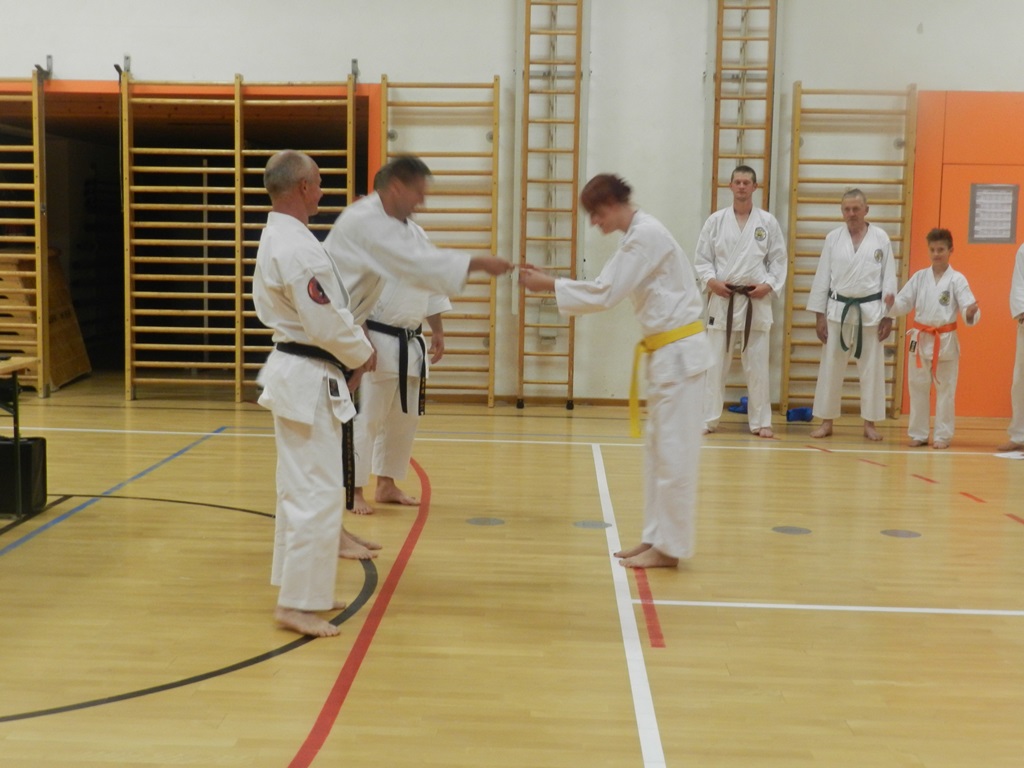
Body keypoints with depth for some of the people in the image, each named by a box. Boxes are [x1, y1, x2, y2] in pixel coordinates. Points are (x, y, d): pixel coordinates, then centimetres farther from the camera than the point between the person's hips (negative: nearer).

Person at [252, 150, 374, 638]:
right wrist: (361, 354, -5)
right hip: (310, 379, -11)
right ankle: (296, 603, 3)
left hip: (295, 371, 11)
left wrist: (349, 350, 9)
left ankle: (300, 588, 29)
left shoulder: (277, 237, 12)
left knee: (300, 487, 18)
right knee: (317, 494, -5)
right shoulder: (296, 246, -21)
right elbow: (327, 323, -22)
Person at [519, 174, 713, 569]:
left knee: (674, 450, -5)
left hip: (678, 351, -10)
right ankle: (657, 538, 21)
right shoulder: (641, 234, 14)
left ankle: (669, 547, 2)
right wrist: (553, 282, 3)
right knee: (658, 447, 13)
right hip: (669, 350, 10)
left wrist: (549, 284, -13)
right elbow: (610, 288, 13)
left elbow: (605, 292, -20)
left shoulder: (647, 235, -17)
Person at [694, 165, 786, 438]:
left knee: (757, 365, 4)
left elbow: (778, 260, 6)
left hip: (756, 302, 0)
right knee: (716, 364, 2)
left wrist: (768, 285, -8)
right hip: (722, 299, 0)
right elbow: (702, 259, 5)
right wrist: (711, 281, -11)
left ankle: (760, 422, 12)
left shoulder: (767, 222, 5)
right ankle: (708, 419, 10)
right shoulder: (716, 220, 4)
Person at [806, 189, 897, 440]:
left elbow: (889, 277, 1)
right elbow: (822, 278, 3)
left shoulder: (880, 237, 0)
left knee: (872, 368, 4)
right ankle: (826, 421, 13)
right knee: (830, 367, 3)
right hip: (839, 310, 1)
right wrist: (819, 315, 0)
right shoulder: (833, 238, 2)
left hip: (871, 311, -1)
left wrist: (888, 316, -2)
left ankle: (870, 423, 15)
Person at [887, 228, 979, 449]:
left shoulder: (957, 279, -5)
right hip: (921, 339, 3)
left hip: (946, 341, -3)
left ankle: (942, 435, 12)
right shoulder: (919, 277, 5)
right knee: (918, 387, 9)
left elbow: (968, 308, -12)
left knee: (945, 389, 3)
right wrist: (891, 304, -18)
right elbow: (903, 303, 3)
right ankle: (918, 434, 20)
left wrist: (971, 314, -34)